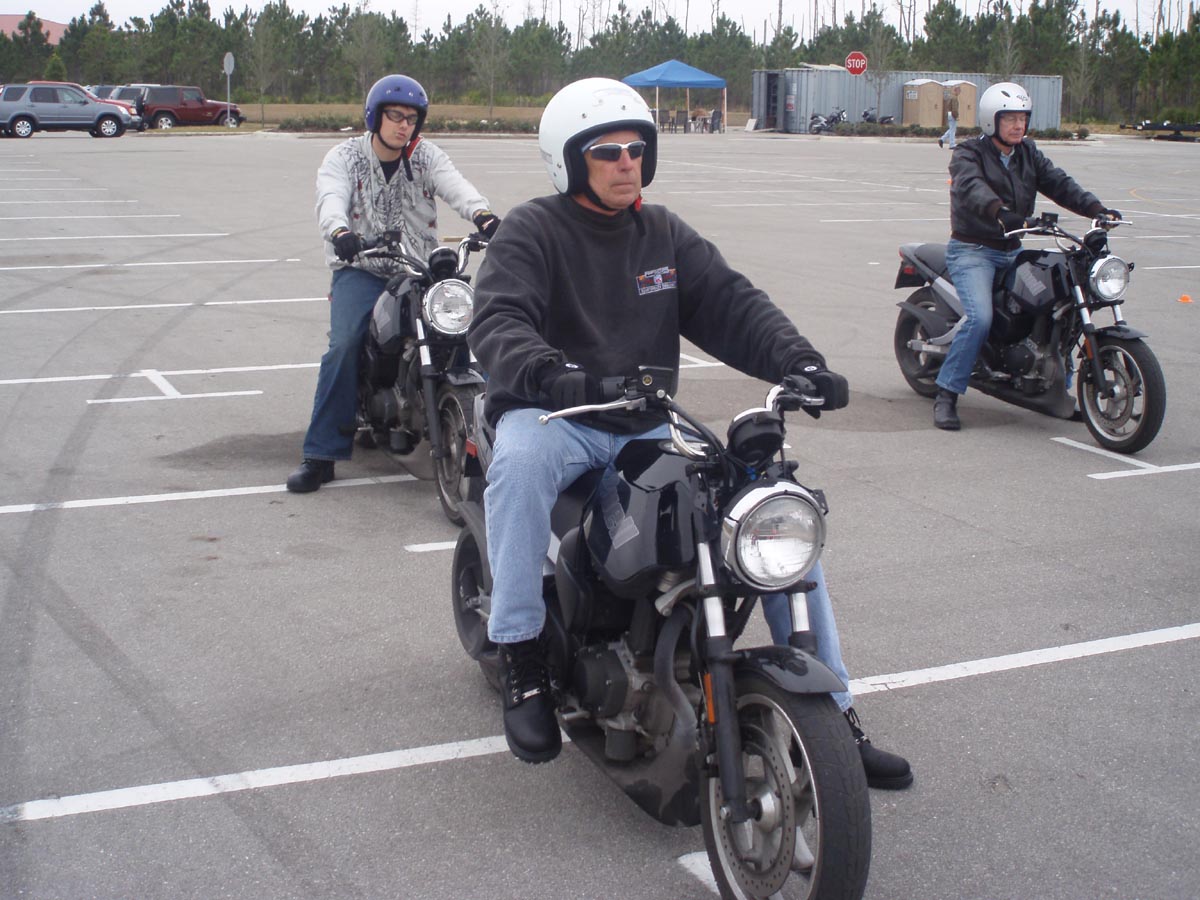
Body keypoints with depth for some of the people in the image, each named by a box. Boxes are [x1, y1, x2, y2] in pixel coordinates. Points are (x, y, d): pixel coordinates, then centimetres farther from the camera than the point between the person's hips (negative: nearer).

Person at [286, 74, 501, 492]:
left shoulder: (426, 156, 6)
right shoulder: (344, 156, 2)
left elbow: (455, 185, -14)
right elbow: (330, 197, -19)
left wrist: (482, 214, -38)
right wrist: (340, 231, -43)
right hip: (360, 270, -2)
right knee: (344, 344, -24)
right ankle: (321, 454, -19)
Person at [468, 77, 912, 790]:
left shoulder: (666, 235, 14)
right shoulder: (533, 231, -3)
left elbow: (732, 305, 3)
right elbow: (497, 321, -18)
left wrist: (799, 361, -16)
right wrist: (548, 371, -41)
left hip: (649, 425, 5)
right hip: (555, 416, -5)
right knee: (520, 461, -41)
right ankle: (522, 661, -26)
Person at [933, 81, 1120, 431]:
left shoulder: (1028, 154, 13)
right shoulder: (968, 154, -7)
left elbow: (1058, 182, 1)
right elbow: (972, 187, -28)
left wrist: (1096, 208, -17)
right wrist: (1000, 212, -48)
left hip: (1012, 251, 7)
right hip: (971, 251, -7)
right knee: (980, 318, -26)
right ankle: (946, 396, -17)